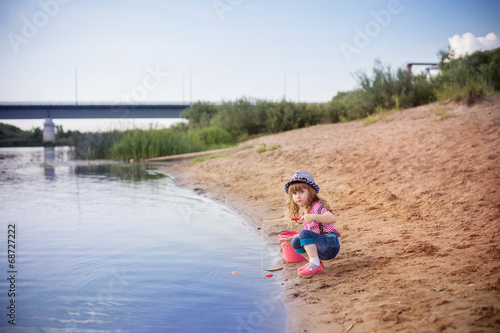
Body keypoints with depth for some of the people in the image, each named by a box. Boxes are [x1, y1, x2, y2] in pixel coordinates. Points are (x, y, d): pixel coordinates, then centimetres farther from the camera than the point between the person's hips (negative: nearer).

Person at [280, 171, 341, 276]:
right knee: (295, 242, 0)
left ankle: (315, 265, -24)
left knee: (304, 234, -25)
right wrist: (293, 238, 20)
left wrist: (313, 217, -42)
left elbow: (332, 218, -31)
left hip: (331, 244, -9)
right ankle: (314, 261, 5)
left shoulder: (317, 207, -12)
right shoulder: (305, 211, 15)